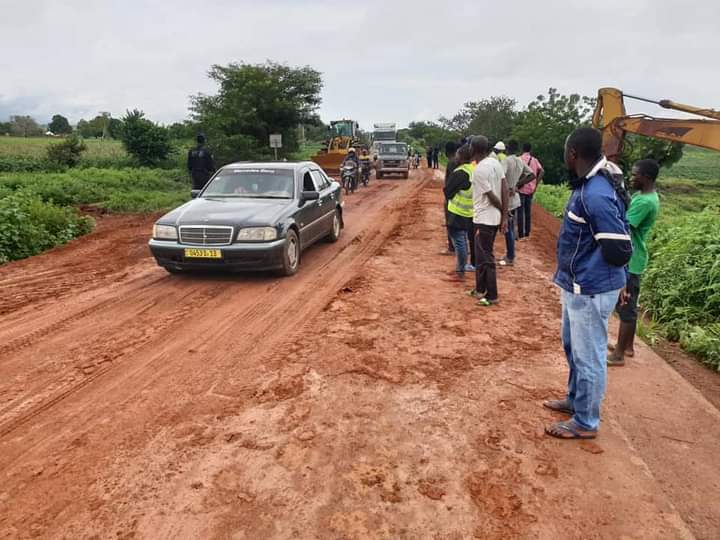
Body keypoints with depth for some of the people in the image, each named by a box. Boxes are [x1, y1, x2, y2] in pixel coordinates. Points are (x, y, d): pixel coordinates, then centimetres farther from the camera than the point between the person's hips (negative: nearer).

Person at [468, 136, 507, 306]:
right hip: (494, 217, 9)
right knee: (481, 255, 19)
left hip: (484, 219, -9)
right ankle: (480, 289, 31)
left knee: (485, 258, 1)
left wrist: (503, 211, 0)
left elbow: (492, 196, -17)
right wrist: (505, 216, 2)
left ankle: (491, 296, 9)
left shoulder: (479, 170, -20)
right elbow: (504, 189, 2)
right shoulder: (495, 163, 5)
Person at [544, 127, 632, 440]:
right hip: (578, 285, 10)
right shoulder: (588, 185, 5)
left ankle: (586, 423, 23)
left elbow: (620, 250, -26)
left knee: (588, 357, 6)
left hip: (591, 290, -10)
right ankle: (575, 400, 44)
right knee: (573, 347, 25)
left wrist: (592, 267, -6)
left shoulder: (595, 196, -26)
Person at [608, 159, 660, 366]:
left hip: (629, 262, -10)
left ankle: (619, 354, 9)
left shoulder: (644, 202, -22)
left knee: (625, 306, -1)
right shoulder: (644, 195, 9)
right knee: (628, 305, 18)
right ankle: (627, 346, 31)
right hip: (631, 259, 10)